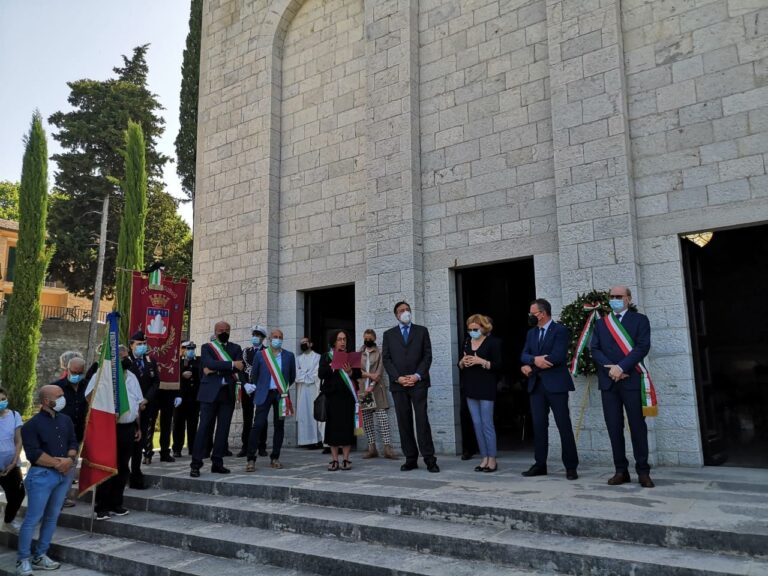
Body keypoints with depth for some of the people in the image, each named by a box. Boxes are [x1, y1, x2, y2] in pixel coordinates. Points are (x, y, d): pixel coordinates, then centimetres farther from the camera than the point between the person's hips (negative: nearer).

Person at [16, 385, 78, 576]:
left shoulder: (66, 420, 10)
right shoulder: (32, 425, -8)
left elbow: (73, 443, 10)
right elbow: (33, 454, -16)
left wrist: (70, 460, -10)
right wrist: (58, 462, -14)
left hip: (64, 474, 6)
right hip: (42, 475, -6)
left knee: (52, 517, 11)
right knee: (33, 518, -4)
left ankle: (40, 556, 22)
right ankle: (23, 560, 8)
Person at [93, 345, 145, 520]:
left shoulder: (131, 377, 14)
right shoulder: (101, 376, -4)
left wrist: (138, 427, 18)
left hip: (128, 428, 6)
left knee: (122, 468, 11)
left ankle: (116, 504, 22)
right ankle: (101, 507, 9)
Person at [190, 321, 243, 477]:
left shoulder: (235, 348, 14)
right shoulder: (207, 347, 6)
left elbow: (239, 367, -3)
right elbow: (210, 364, -14)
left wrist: (216, 370, -10)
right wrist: (231, 365, -17)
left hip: (228, 393, 3)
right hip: (210, 392, -3)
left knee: (223, 428, 4)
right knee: (205, 427, -5)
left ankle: (217, 463, 12)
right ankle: (196, 464, -1)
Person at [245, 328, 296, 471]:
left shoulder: (289, 356, 5)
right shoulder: (260, 355, 3)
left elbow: (292, 376, 15)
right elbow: (254, 376, 10)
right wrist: (255, 392, 13)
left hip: (281, 395, 2)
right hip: (264, 394, -2)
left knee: (279, 426, 6)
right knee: (258, 425, -9)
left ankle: (275, 458, 16)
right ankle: (251, 459, -4)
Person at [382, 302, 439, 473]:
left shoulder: (422, 331, 10)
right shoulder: (389, 334, 13)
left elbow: (427, 355, 3)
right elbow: (386, 359, 6)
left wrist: (417, 375, -8)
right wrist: (398, 377, -7)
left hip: (418, 382, -2)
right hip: (398, 384, 2)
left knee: (422, 420, -7)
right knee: (404, 422, 3)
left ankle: (429, 459, -3)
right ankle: (411, 459, 9)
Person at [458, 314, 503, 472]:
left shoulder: (493, 342, -4)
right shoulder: (467, 342, 13)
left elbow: (499, 366, -9)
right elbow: (460, 366, 16)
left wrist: (481, 361, -20)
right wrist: (462, 362, -6)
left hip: (486, 388, -6)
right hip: (470, 388, 6)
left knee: (487, 424, -5)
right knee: (477, 424, 7)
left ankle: (492, 459, 4)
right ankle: (484, 458, 13)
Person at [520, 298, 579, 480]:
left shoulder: (560, 330, -6)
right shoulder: (531, 333, 16)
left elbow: (557, 357, -18)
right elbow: (524, 355, 7)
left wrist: (530, 366, -10)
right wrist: (534, 360, -17)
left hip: (555, 384, -6)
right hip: (536, 385, 6)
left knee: (564, 426, -1)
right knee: (538, 426, 6)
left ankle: (571, 467, 7)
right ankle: (540, 464, 13)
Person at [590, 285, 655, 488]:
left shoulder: (640, 320, 5)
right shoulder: (601, 323, 15)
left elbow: (642, 347, -7)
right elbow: (594, 349, 5)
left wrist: (621, 367, -16)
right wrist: (610, 368, -11)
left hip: (631, 380, -3)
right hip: (608, 382, 3)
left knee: (638, 426, 1)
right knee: (614, 428, 4)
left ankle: (643, 471, 8)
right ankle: (621, 470, 11)